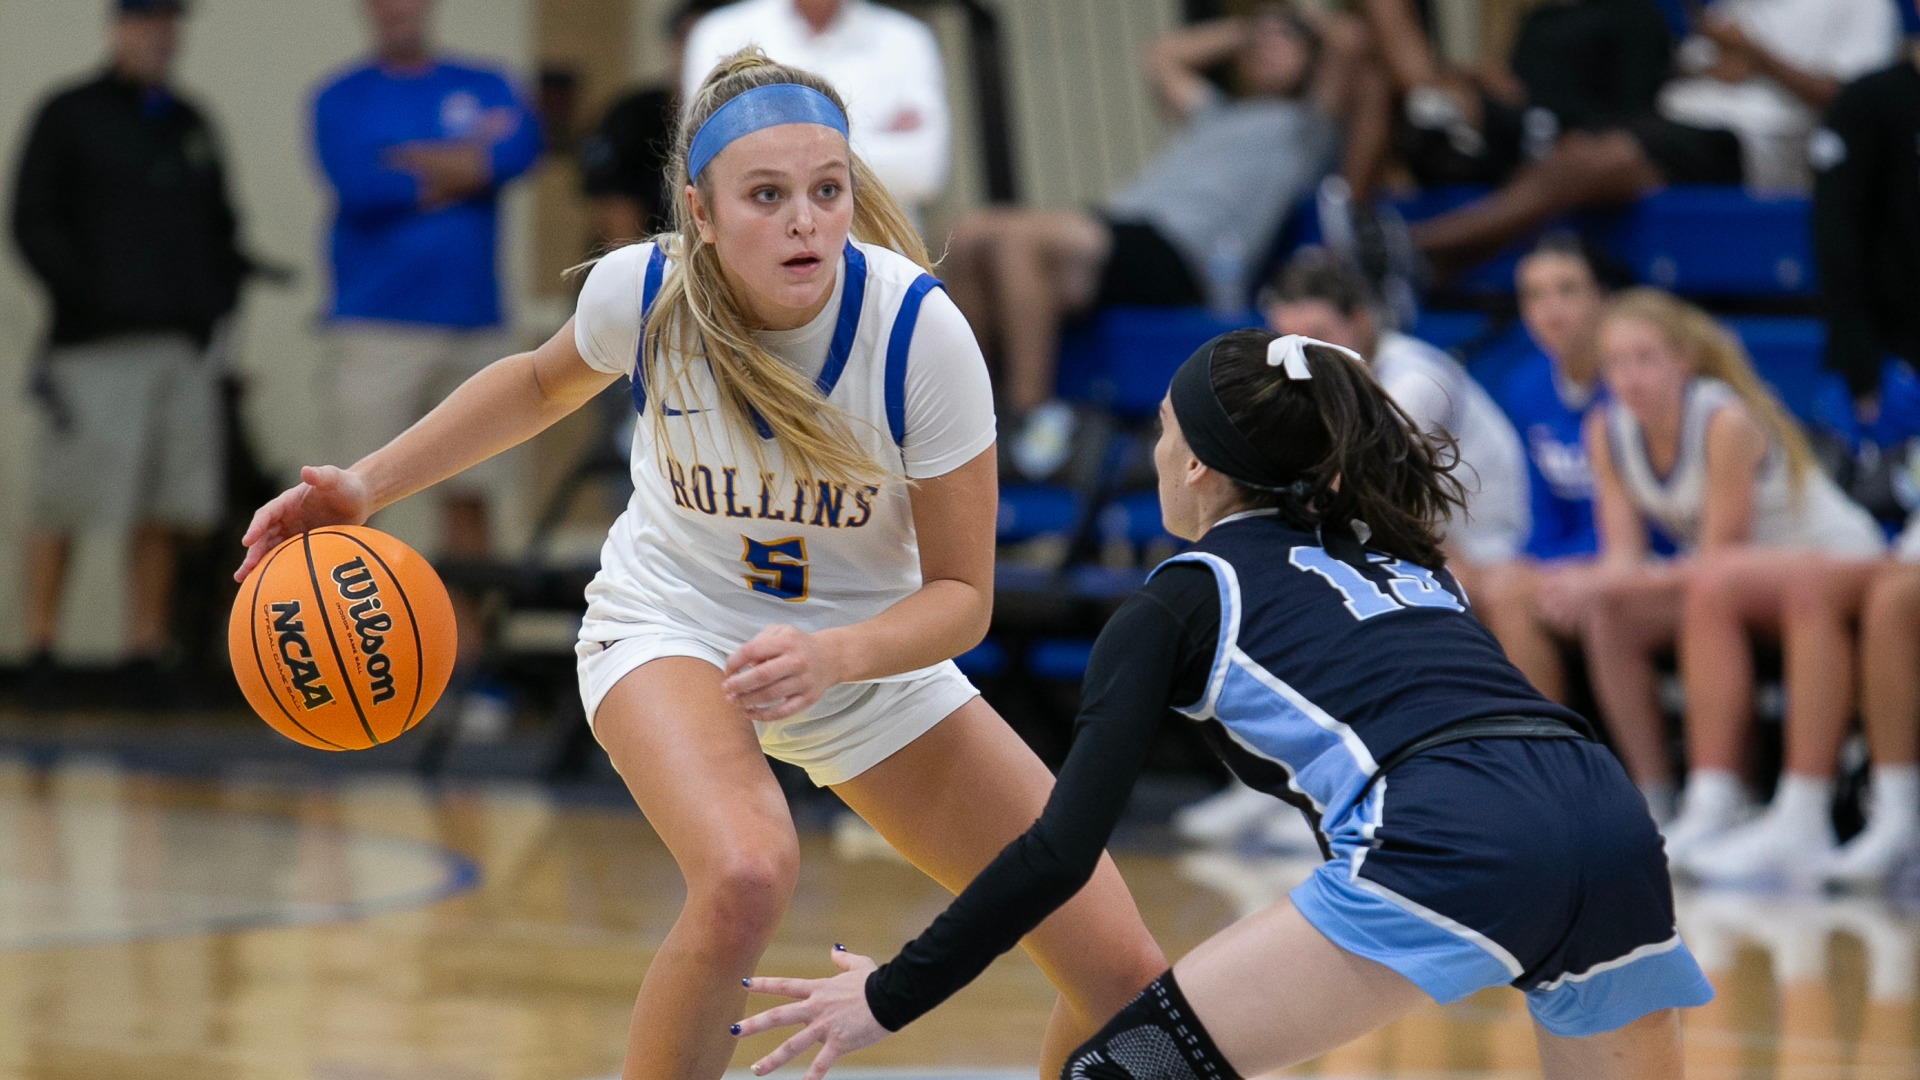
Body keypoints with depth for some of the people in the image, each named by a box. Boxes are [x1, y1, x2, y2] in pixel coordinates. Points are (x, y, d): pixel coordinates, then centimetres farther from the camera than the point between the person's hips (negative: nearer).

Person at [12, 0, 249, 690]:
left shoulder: (189, 126, 20)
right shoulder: (69, 116, 4)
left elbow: (220, 226, 26)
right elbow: (33, 224, -3)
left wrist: (219, 299, 9)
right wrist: (85, 295, -14)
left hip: (184, 347, 5)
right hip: (95, 348, -5)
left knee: (162, 515, 2)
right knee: (61, 506, -7)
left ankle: (145, 655, 7)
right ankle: (39, 651, -1)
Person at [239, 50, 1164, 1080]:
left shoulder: (920, 330, -26)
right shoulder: (641, 290, -21)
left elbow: (960, 595, -18)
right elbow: (542, 384, 5)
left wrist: (832, 658, -37)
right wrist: (368, 483, -4)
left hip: (870, 654, 2)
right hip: (672, 627, -1)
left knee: (1121, 974, -6)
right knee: (746, 872, -37)